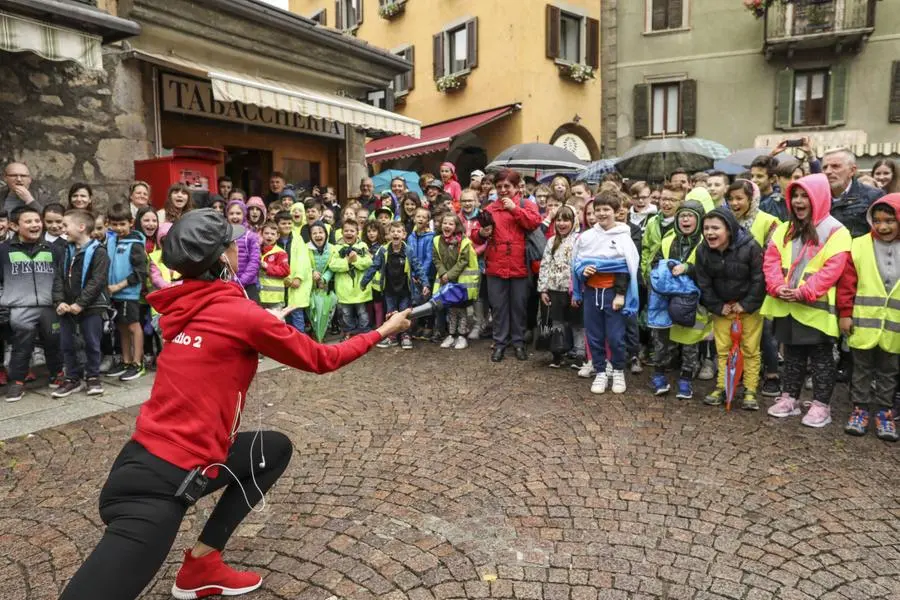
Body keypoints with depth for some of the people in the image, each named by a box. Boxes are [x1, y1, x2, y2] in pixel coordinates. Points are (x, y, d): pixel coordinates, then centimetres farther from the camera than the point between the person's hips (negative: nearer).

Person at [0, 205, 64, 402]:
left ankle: (57, 375, 28)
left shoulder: (53, 250, 9)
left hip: (50, 308, 2)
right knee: (21, 348, 2)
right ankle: (17, 382, 15)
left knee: (54, 345, 11)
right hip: (20, 310, -2)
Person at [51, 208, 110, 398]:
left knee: (92, 344, 4)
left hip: (91, 307, -6)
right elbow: (59, 278, 8)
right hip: (67, 307, 6)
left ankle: (92, 377, 18)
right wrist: (59, 302, -7)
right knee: (66, 345, 10)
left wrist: (80, 304, -19)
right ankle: (73, 378, 21)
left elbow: (97, 281, -15)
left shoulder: (98, 252, -9)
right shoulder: (66, 251, 12)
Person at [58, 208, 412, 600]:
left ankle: (203, 563, 19)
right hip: (157, 483, -9)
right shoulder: (239, 312, -16)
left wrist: (267, 322, 27)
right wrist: (383, 332, 6)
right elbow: (321, 360, -5)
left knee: (277, 449, 19)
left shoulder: (189, 308, 3)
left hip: (150, 457, 9)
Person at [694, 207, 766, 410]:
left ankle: (750, 391, 12)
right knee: (722, 348, 8)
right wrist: (719, 307, -7)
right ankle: (721, 387, 19)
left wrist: (745, 305, -15)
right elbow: (703, 284, -4)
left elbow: (759, 280, -17)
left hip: (749, 306, -3)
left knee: (750, 349, 2)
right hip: (721, 307, 3)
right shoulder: (702, 250, -10)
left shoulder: (750, 247, -22)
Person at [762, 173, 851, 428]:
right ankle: (789, 398, 26)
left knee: (821, 358, 6)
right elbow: (771, 259, 2)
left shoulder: (835, 231, -7)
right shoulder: (785, 229, 10)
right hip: (786, 306, 5)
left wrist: (803, 292, -23)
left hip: (816, 307, -5)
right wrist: (777, 287, -14)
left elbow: (832, 269, -16)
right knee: (792, 355, 16)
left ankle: (821, 405, 15)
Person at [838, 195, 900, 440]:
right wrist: (845, 313, -7)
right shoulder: (859, 246, -5)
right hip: (863, 324, -2)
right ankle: (861, 409, 22)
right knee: (862, 370, 11)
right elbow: (847, 283, -4)